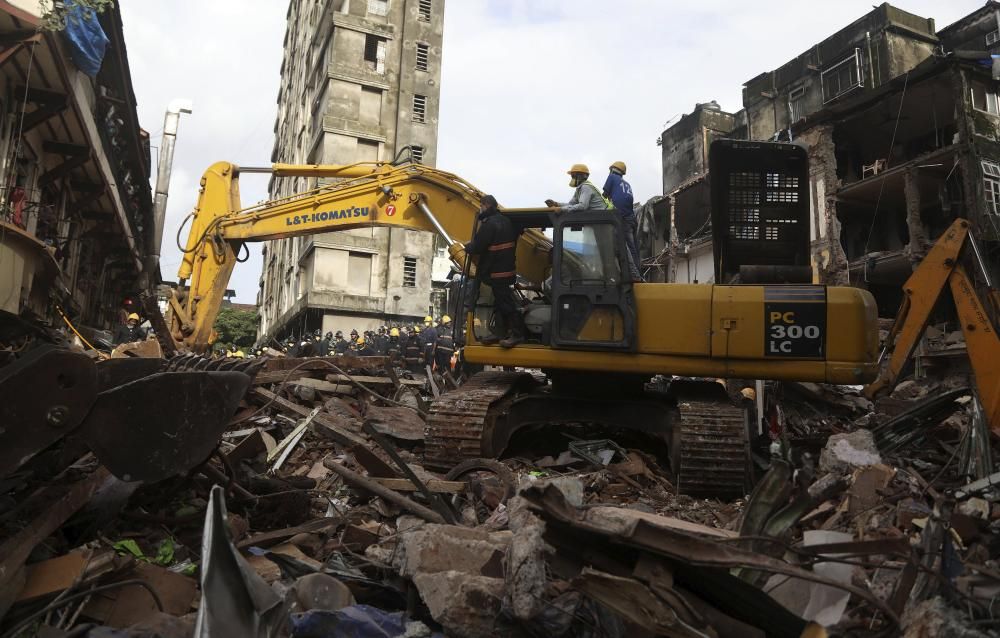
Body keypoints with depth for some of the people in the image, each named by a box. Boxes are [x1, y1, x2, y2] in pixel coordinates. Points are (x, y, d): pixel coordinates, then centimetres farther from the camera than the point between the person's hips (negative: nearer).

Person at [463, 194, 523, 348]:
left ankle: (517, 333, -3)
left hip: (497, 271, -10)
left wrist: (467, 247, 3)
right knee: (500, 301, 13)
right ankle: (500, 332, 17)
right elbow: (513, 242, 23)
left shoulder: (489, 224, -16)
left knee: (505, 302, -6)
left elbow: (477, 247, -17)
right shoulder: (505, 221, 14)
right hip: (507, 268, 10)